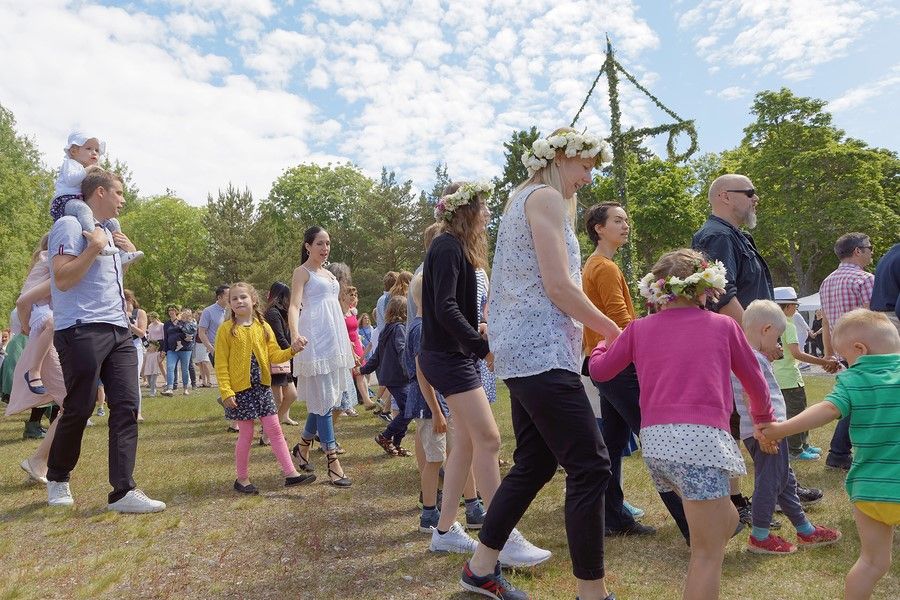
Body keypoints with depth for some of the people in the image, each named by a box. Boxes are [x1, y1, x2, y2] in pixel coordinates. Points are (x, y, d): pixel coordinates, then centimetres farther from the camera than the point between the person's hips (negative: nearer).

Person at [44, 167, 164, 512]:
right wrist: (94, 248, -16)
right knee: (79, 409, 1)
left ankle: (123, 491, -4)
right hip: (81, 330, -8)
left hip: (118, 331, 8)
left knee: (126, 407, -3)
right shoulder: (71, 225, -4)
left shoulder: (107, 231, 23)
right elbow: (62, 280, -13)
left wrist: (129, 255, 20)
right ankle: (57, 478, 27)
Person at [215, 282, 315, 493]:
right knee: (246, 435, 4)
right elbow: (221, 364, -7)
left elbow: (274, 355, 5)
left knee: (275, 430, 6)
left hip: (263, 387, 4)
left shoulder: (263, 327, 7)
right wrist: (226, 391, -14)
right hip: (240, 389, -4)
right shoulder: (227, 329, -5)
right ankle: (242, 478, 20)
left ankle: (291, 473, 9)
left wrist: (292, 350, -14)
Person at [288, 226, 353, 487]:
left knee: (325, 398, 12)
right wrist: (295, 334, -33)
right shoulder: (302, 272, -3)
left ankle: (303, 446, 29)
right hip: (315, 340, -8)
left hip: (333, 338, 8)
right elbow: (294, 305, -14)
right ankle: (333, 463, -4)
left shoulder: (327, 272, 19)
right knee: (323, 400, -6)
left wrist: (346, 344, 24)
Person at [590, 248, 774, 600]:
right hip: (700, 437, -4)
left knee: (726, 522, 24)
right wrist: (764, 419, 41)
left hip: (654, 441, 5)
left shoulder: (640, 328, 14)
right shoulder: (724, 326, 10)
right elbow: (755, 384, 20)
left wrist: (604, 341, 45)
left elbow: (598, 371, 24)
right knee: (709, 553, 3)